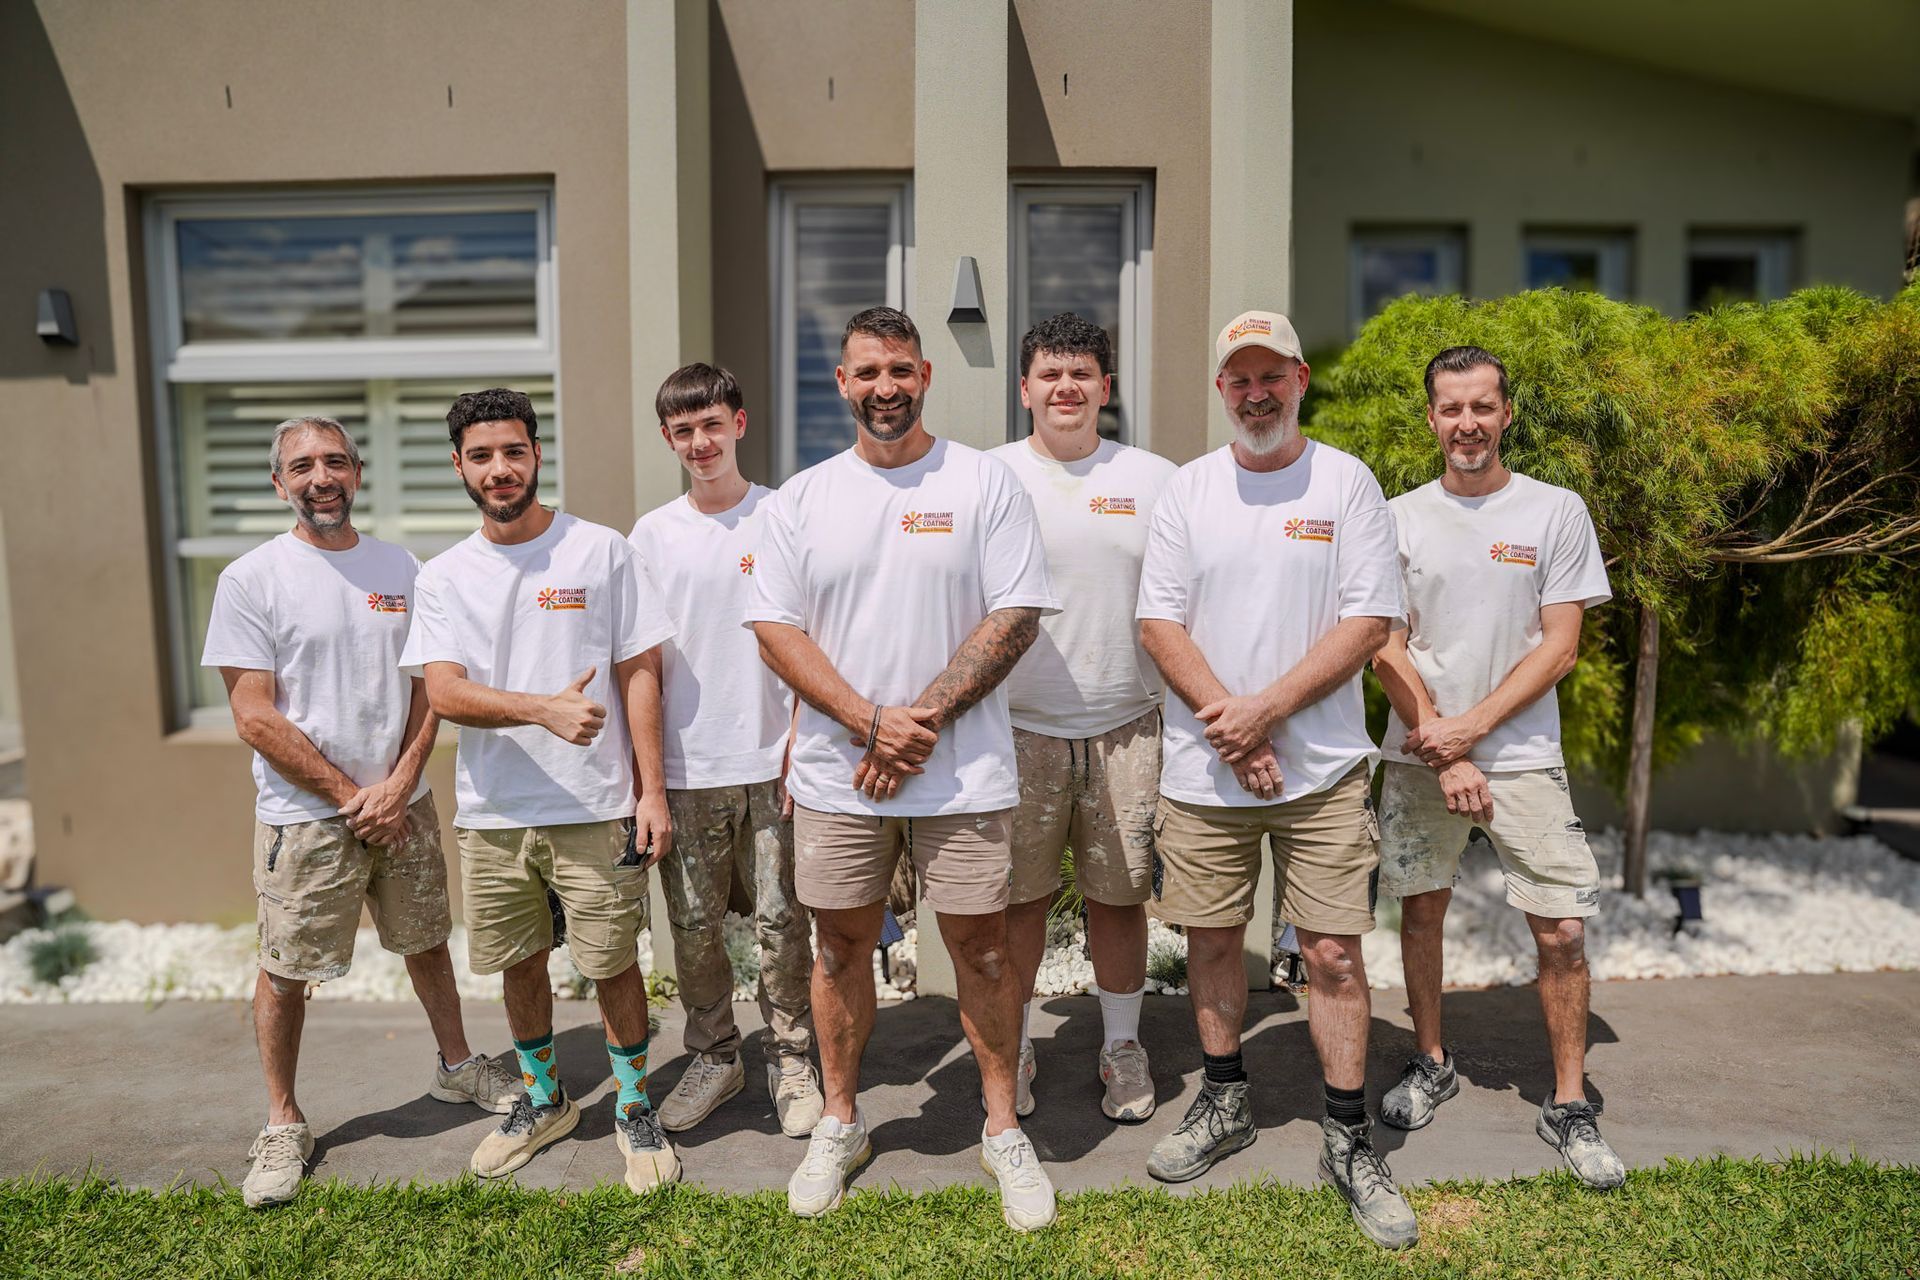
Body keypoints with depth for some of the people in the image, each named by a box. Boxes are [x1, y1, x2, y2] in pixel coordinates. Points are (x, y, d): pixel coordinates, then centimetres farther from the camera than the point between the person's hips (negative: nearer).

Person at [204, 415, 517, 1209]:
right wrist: (351, 797, -12)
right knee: (285, 972, 6)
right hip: (304, 816, -3)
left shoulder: (399, 568, 4)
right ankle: (284, 1123, 25)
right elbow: (256, 719, -11)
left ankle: (456, 1066, 36)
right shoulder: (251, 579, -8)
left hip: (403, 805, 4)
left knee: (427, 943, 17)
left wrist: (397, 786, -9)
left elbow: (430, 686, 4)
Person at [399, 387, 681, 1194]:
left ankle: (635, 1108, 26)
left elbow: (640, 674, -3)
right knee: (520, 963, 16)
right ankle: (543, 1101, 38)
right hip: (491, 813, 3)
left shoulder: (601, 552, -2)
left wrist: (652, 791, -10)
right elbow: (445, 692, -9)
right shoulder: (442, 578, 4)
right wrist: (545, 710, -27)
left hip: (595, 808, -3)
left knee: (612, 962, 4)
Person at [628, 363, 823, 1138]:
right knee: (692, 926, 11)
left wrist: (802, 739, -7)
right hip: (685, 768, 2)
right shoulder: (652, 535, 5)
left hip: (772, 761, -2)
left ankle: (791, 1061, 23)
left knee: (782, 921, 5)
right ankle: (713, 1058, 29)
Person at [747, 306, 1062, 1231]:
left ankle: (1003, 1129, 27)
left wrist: (924, 721, -14)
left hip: (964, 773, -2)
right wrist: (871, 722, -12)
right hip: (836, 773, 2)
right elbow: (776, 627, 0)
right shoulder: (802, 498, 5)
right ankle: (839, 1123, 33)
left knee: (982, 947, 7)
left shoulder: (984, 482, -1)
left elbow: (1015, 617, -7)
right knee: (840, 944, 13)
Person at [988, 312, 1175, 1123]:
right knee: (1018, 898, 8)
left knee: (1119, 896, 9)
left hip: (1124, 728, 1)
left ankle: (1122, 1047, 28)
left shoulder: (1154, 479, 6)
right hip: (1018, 727, -1)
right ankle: (1015, 1047, 27)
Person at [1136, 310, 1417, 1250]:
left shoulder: (1347, 483, 1)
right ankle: (1224, 1101, 32)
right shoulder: (1186, 490, 6)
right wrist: (1226, 720, -12)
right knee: (1211, 939, 12)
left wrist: (1266, 708, -14)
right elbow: (1160, 621, 0)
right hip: (1202, 767, 2)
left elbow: (1369, 621, -6)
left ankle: (1349, 1140, 18)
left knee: (1333, 952, 2)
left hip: (1321, 764, -2)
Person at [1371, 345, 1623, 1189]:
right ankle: (1431, 1063, 31)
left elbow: (1559, 648, -4)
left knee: (1561, 928, -2)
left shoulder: (1556, 512, -1)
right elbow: (1386, 648, -1)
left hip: (1523, 755, -1)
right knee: (1421, 910, 11)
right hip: (1419, 756, 2)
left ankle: (1568, 1104, 16)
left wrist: (1470, 725, -13)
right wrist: (1442, 749, -9)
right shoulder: (1400, 518, 3)